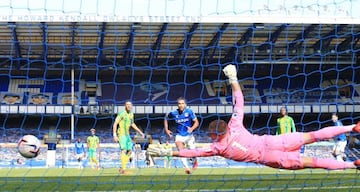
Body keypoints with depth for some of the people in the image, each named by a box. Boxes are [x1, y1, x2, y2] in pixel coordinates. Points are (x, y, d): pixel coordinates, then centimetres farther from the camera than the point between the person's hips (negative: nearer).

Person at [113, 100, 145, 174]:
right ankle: (123, 169, -24)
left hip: (127, 135, 8)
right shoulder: (122, 114, -13)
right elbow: (115, 124, -15)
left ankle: (122, 168, 12)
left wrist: (140, 132, 26)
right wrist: (114, 135, -24)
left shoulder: (131, 114, 10)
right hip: (121, 134, -8)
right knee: (124, 150, -20)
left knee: (129, 151, 5)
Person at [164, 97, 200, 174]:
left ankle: (195, 161, 38)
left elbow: (196, 122, -10)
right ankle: (187, 167, -29)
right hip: (179, 135, 0)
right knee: (180, 151, -23)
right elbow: (166, 118, 13)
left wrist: (192, 128, -29)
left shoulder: (189, 111, -11)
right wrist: (166, 130, 6)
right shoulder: (174, 113, -7)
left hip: (189, 135, 0)